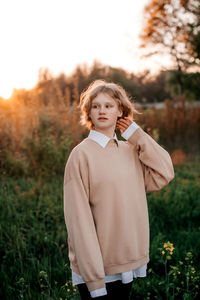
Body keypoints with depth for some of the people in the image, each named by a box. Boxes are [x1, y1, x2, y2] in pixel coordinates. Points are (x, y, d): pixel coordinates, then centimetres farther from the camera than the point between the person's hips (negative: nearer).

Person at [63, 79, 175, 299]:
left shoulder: (131, 150, 7)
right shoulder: (81, 155, -11)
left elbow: (164, 175, -5)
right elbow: (78, 219, -15)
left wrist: (137, 135, -4)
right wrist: (94, 280, -17)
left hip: (128, 262, 6)